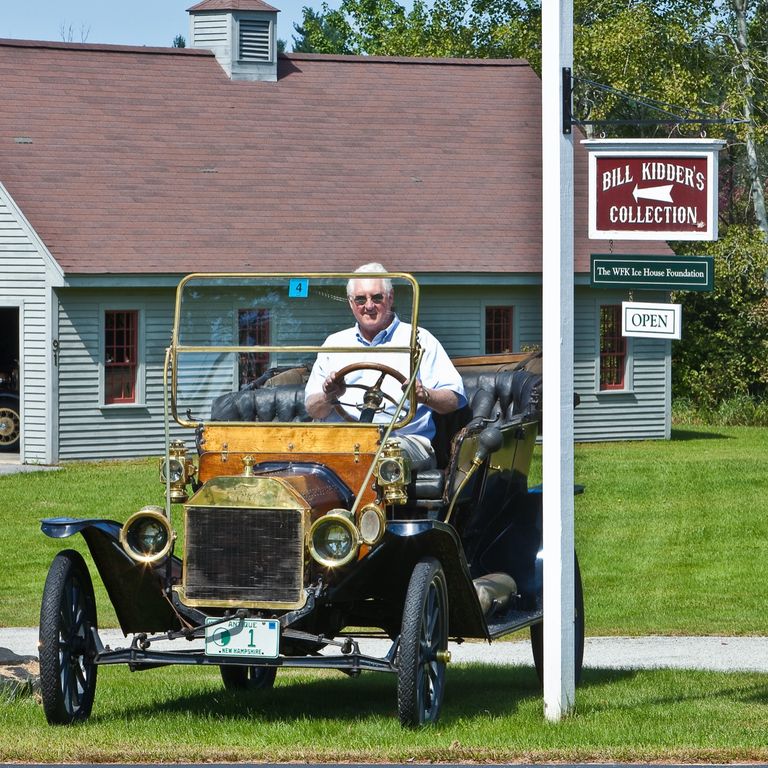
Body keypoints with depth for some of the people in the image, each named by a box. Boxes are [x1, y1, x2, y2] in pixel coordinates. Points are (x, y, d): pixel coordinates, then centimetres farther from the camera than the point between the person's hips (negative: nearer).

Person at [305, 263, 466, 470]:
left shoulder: (419, 340, 16)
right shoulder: (334, 343, 26)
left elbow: (454, 399, 6)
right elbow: (312, 409, 19)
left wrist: (425, 396, -15)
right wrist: (330, 397, -5)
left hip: (406, 439, -1)